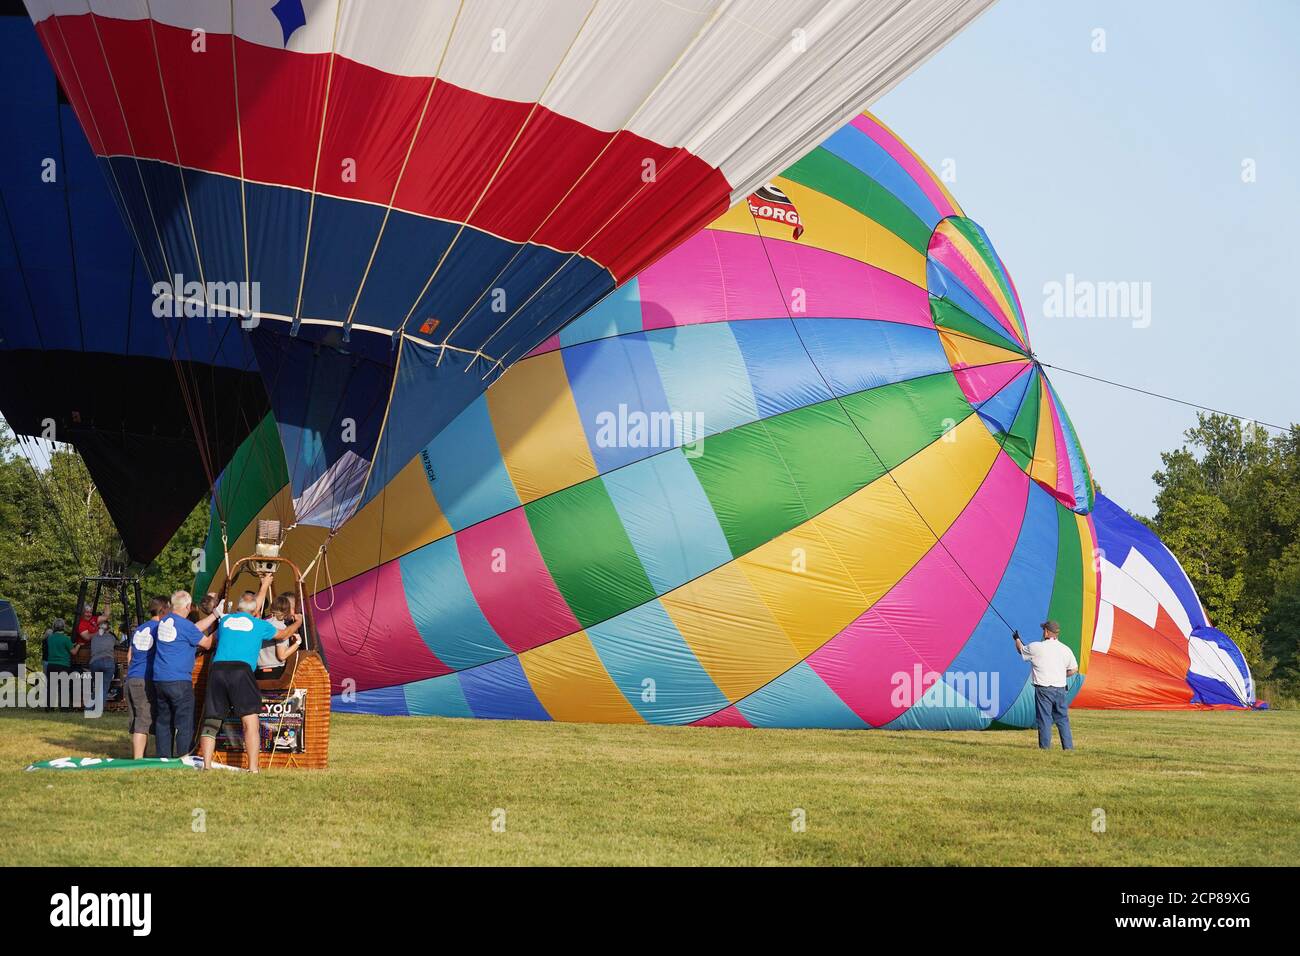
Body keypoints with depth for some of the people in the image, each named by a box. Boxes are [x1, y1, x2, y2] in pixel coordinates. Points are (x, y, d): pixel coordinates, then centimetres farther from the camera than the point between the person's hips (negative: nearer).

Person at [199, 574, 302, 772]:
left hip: (217, 669, 4)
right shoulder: (259, 625, 14)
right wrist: (297, 623, 56)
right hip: (241, 671, -4)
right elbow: (283, 634, 31)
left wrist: (264, 586, 61)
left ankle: (206, 766, 0)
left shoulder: (225, 620, 24)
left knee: (211, 721, 8)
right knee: (251, 721, -6)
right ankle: (253, 769, -16)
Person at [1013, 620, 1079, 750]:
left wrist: (1017, 639, 34)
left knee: (1044, 719, 0)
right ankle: (1068, 746, 10)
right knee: (1062, 719, 10)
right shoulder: (1066, 649, 5)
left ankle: (1045, 746, 0)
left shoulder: (1036, 647, -6)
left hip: (1043, 689, -4)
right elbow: (1074, 670, 10)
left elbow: (1021, 650, 14)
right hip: (1060, 689, 4)